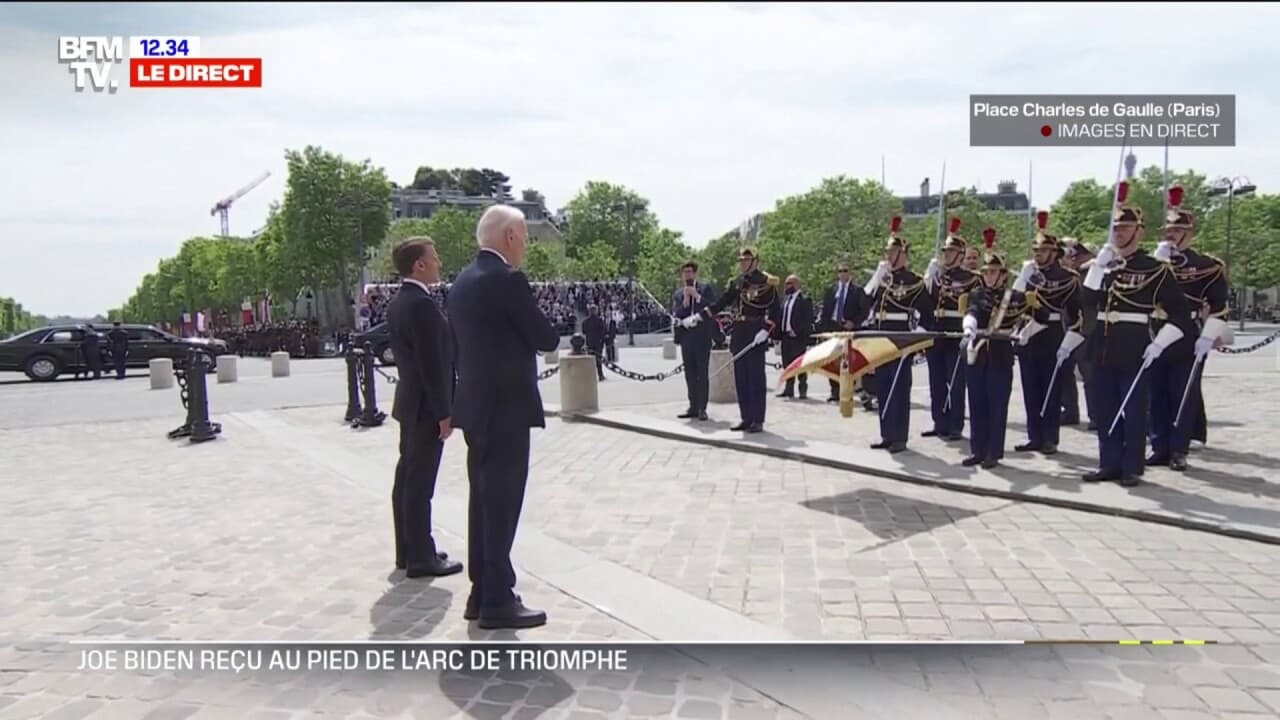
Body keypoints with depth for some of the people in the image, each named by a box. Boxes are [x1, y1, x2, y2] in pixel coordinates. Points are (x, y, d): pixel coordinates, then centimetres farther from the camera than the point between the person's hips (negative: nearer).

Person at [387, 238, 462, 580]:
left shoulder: (398, 302, 11)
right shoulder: (422, 304, -19)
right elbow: (432, 364, -22)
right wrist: (444, 412, -18)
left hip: (410, 402, 10)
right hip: (426, 407, -10)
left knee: (407, 480, 15)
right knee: (420, 485, -3)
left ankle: (407, 551, 25)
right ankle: (421, 558, 5)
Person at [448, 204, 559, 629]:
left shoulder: (463, 281, 12)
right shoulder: (507, 280, -16)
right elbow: (548, 339, -12)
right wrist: (531, 333, 8)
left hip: (477, 405, 9)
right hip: (505, 408, -9)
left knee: (483, 502, 15)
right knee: (501, 506, -2)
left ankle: (482, 592, 23)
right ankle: (497, 601, 7)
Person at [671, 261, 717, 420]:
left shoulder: (706, 288, 7)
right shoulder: (677, 294, 14)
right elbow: (675, 315, 3)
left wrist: (697, 296, -9)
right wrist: (685, 301, -10)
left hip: (702, 336, -3)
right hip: (686, 337, 3)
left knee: (702, 373, -5)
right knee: (690, 374, 5)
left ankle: (702, 408, -2)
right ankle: (693, 407, 11)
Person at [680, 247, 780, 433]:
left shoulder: (767, 282, -5)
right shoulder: (736, 283, 13)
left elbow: (774, 310, -9)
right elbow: (720, 303, 13)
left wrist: (766, 330, -21)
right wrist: (698, 317, 6)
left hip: (757, 335, -6)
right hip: (739, 334, 6)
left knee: (756, 377, -3)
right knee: (741, 378, 8)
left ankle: (758, 421, 3)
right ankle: (746, 418, 16)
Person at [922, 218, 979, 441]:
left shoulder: (971, 278, -1)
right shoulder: (934, 274, 13)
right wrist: (929, 277, -5)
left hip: (956, 335, -5)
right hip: (935, 333, 5)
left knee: (956, 382, -1)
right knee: (936, 382, 9)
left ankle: (955, 427, 5)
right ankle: (940, 424, 18)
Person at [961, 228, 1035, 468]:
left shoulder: (1011, 295, 5)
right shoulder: (976, 293, 5)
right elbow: (971, 312, -12)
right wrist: (969, 329, -35)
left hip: (1000, 354, -3)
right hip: (977, 353, 3)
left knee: (997, 405, 1)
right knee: (977, 404, 7)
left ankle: (993, 453, 7)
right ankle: (977, 450, 15)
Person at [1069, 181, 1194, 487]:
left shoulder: (1155, 268, -3)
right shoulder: (1104, 265, 11)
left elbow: (1180, 312, -6)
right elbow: (1086, 301, -2)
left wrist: (1159, 344, -15)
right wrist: (1097, 266, -9)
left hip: (1135, 351, -5)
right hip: (1104, 349, 5)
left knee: (1133, 412, 1)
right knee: (1105, 412, 9)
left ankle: (1132, 468, 10)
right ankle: (1109, 464, 18)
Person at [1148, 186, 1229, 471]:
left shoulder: (1208, 266, 1)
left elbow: (1219, 306, -5)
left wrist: (1208, 337, -12)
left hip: (1188, 341, -3)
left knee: (1184, 395, 2)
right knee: (1157, 395, 6)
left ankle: (1179, 451, 10)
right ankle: (1160, 448, 15)